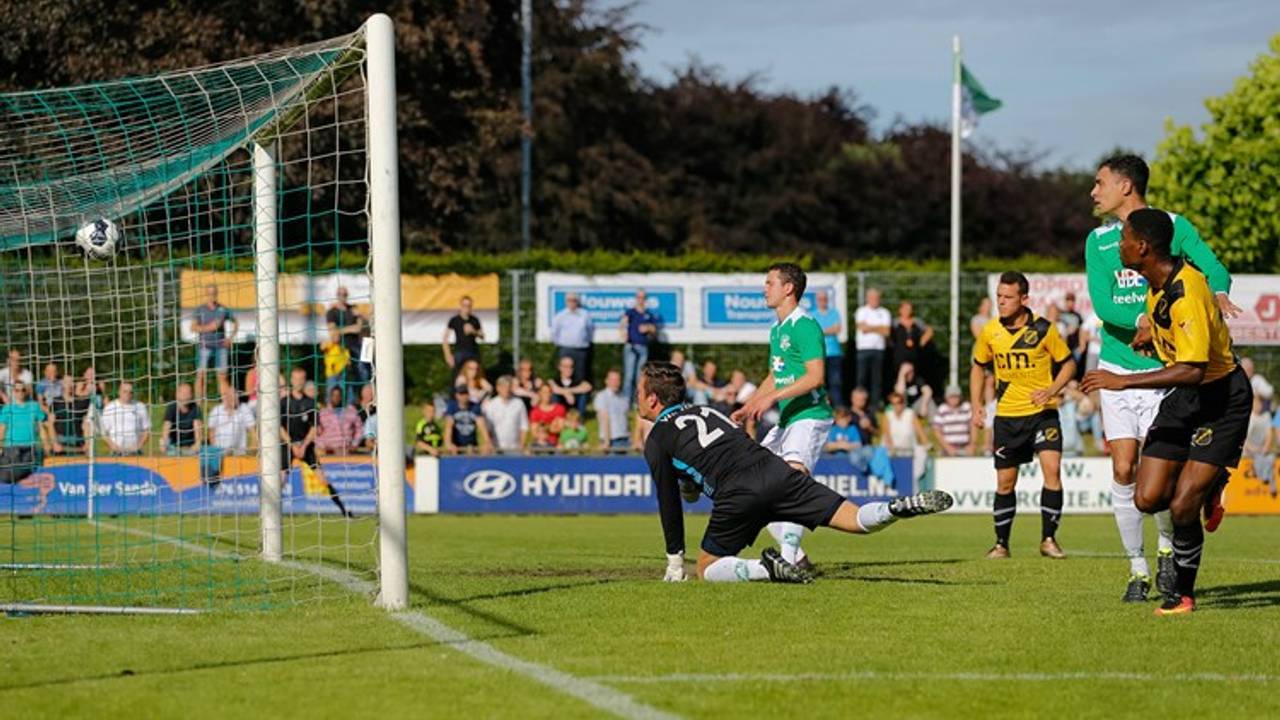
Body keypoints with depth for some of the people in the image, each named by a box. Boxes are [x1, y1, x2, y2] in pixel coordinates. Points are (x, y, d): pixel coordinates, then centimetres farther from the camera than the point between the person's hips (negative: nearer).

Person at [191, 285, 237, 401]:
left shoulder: (223, 309, 7)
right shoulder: (200, 310, 2)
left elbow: (236, 322, 20)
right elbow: (193, 328, -7)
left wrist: (231, 338, 8)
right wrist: (209, 327, -19)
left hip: (221, 345, 2)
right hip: (204, 346, -2)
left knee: (222, 375, 1)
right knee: (200, 374, -6)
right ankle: (199, 403, -5)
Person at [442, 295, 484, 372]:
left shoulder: (475, 320, 5)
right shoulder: (454, 320, -2)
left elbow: (482, 336, 13)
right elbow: (445, 339, 0)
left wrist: (473, 332, -9)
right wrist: (448, 355, -5)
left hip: (474, 352, 3)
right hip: (460, 353, -3)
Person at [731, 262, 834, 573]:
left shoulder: (805, 326, -13)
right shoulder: (777, 330, 17)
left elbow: (816, 376, -22)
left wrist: (772, 397, -24)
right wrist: (748, 407, 17)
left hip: (810, 416, -10)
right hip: (785, 420, 10)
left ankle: (790, 554, -37)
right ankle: (796, 557, 10)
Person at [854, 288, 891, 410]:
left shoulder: (884, 313, 11)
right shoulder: (861, 311, 6)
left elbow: (886, 331, 1)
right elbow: (862, 328, -8)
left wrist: (870, 328, -5)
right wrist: (878, 328, -2)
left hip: (879, 348, 2)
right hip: (864, 348, -2)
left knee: (877, 378, 1)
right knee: (861, 378, -5)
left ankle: (876, 403, 3)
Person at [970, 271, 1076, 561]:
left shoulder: (1043, 329, -9)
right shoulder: (990, 332, -1)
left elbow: (1068, 363, 1)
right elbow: (978, 367, 15)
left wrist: (1051, 390, -15)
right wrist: (976, 405, 5)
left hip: (1042, 412, -3)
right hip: (1007, 415, 3)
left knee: (1052, 469, -17)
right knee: (1005, 482, 6)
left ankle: (1049, 539, -6)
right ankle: (1001, 543, 19)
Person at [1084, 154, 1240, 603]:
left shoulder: (1174, 228, 1)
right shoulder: (1098, 241, 7)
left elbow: (1214, 269, -8)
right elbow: (1102, 304, -6)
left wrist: (1218, 294, -31)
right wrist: (1143, 321, -24)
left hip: (1163, 368, -3)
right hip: (1116, 366, 3)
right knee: (1124, 471, -3)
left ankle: (1168, 549, 18)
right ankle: (1137, 568, 9)